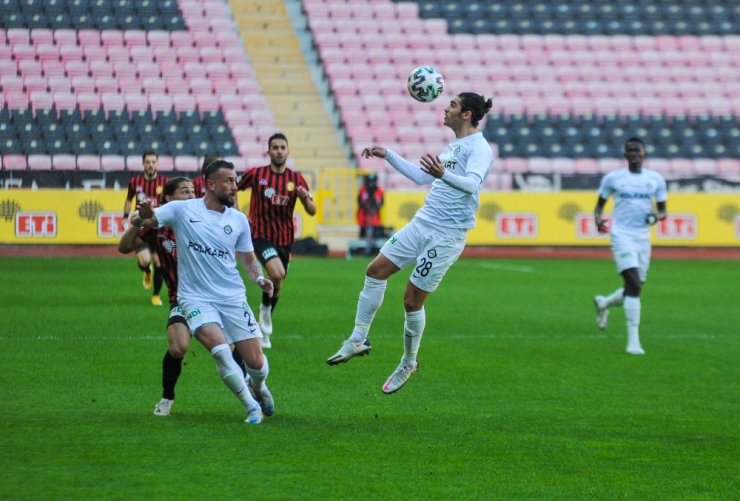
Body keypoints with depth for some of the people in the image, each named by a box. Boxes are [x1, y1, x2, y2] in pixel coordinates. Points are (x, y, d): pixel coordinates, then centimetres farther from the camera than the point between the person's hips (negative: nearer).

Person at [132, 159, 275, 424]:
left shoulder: (239, 220, 5)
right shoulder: (182, 209, -4)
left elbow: (248, 259, 15)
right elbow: (137, 220, -6)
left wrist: (260, 278, -6)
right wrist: (143, 216, -30)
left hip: (233, 298, 3)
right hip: (196, 298, -3)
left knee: (256, 363, 0)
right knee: (220, 350, -26)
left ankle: (257, 387, 38)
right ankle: (252, 407, -9)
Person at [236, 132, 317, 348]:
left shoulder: (296, 178, 0)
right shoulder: (256, 174, -6)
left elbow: (312, 211, -1)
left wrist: (306, 197, -22)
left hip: (285, 239, 3)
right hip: (261, 234, -3)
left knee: (277, 284, 10)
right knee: (277, 274, -26)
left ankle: (265, 330, 29)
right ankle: (265, 307, 3)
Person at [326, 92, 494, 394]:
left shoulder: (480, 148, -11)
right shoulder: (453, 147, 18)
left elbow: (471, 183, -29)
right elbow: (422, 177, 30)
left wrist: (443, 174, -48)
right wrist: (388, 155, 30)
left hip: (447, 234, -9)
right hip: (422, 223, 9)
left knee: (412, 300, -5)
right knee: (376, 270, 2)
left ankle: (409, 363, 15)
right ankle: (358, 340, 9)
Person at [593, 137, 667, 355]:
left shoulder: (656, 179, 7)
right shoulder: (613, 178, 1)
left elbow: (663, 210, 14)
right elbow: (600, 204, 11)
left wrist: (658, 216, -10)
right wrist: (598, 218, -10)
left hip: (643, 238, 4)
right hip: (622, 236, -4)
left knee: (634, 288, 9)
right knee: (634, 284, -19)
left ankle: (604, 303, 42)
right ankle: (633, 340, -18)